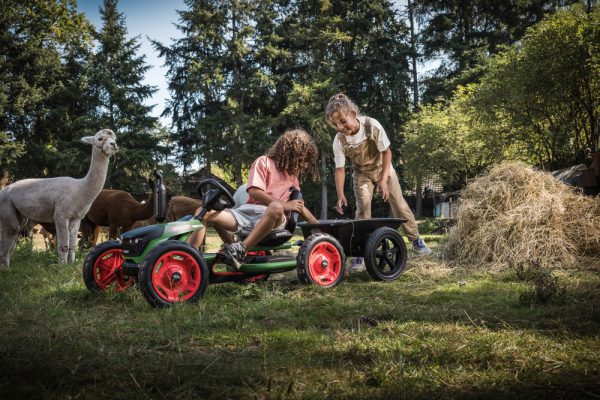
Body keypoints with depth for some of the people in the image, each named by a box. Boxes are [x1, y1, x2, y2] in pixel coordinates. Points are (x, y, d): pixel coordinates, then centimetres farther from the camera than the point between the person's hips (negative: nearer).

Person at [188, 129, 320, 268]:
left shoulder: (293, 176, 25)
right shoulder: (264, 162, 9)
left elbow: (300, 206, 33)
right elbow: (254, 191, -6)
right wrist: (285, 205, -12)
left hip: (274, 219, 1)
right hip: (248, 211, -1)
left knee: (276, 208, -39)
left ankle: (241, 250, -39)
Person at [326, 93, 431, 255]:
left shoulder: (372, 126, -33)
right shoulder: (339, 141, -27)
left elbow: (386, 152, -22)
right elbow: (340, 169, -20)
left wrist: (384, 180, -28)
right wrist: (340, 195, -32)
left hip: (382, 168, -1)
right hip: (362, 173, 1)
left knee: (399, 203, 2)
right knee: (362, 207, -13)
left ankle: (416, 240, 15)